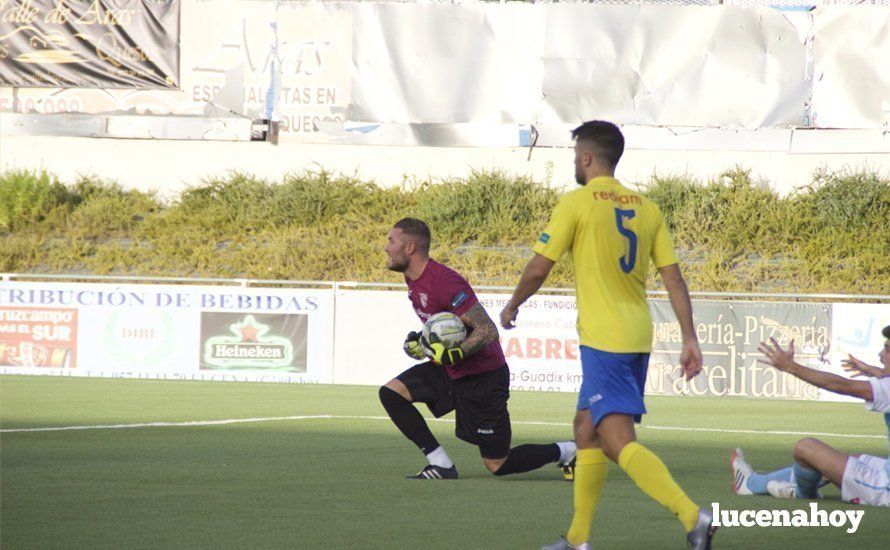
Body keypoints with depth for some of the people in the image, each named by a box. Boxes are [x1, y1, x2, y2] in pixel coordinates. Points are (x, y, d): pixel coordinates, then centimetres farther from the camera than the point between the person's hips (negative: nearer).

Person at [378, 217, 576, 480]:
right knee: (391, 392, -7)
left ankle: (566, 451, 20)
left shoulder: (444, 282, -26)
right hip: (447, 371, 9)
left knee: (497, 465, -2)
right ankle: (441, 465, -3)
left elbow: (488, 331, -26)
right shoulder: (414, 279, 4)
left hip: (483, 377, -9)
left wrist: (452, 355, -36)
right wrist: (420, 341, 2)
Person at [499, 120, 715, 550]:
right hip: (638, 337, 8)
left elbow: (538, 269, -6)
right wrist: (689, 340, 8)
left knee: (619, 442, -13)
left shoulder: (576, 204, -8)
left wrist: (512, 306, 13)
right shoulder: (646, 208, 10)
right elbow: (673, 278, 7)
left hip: (603, 339, -8)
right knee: (586, 428, 20)